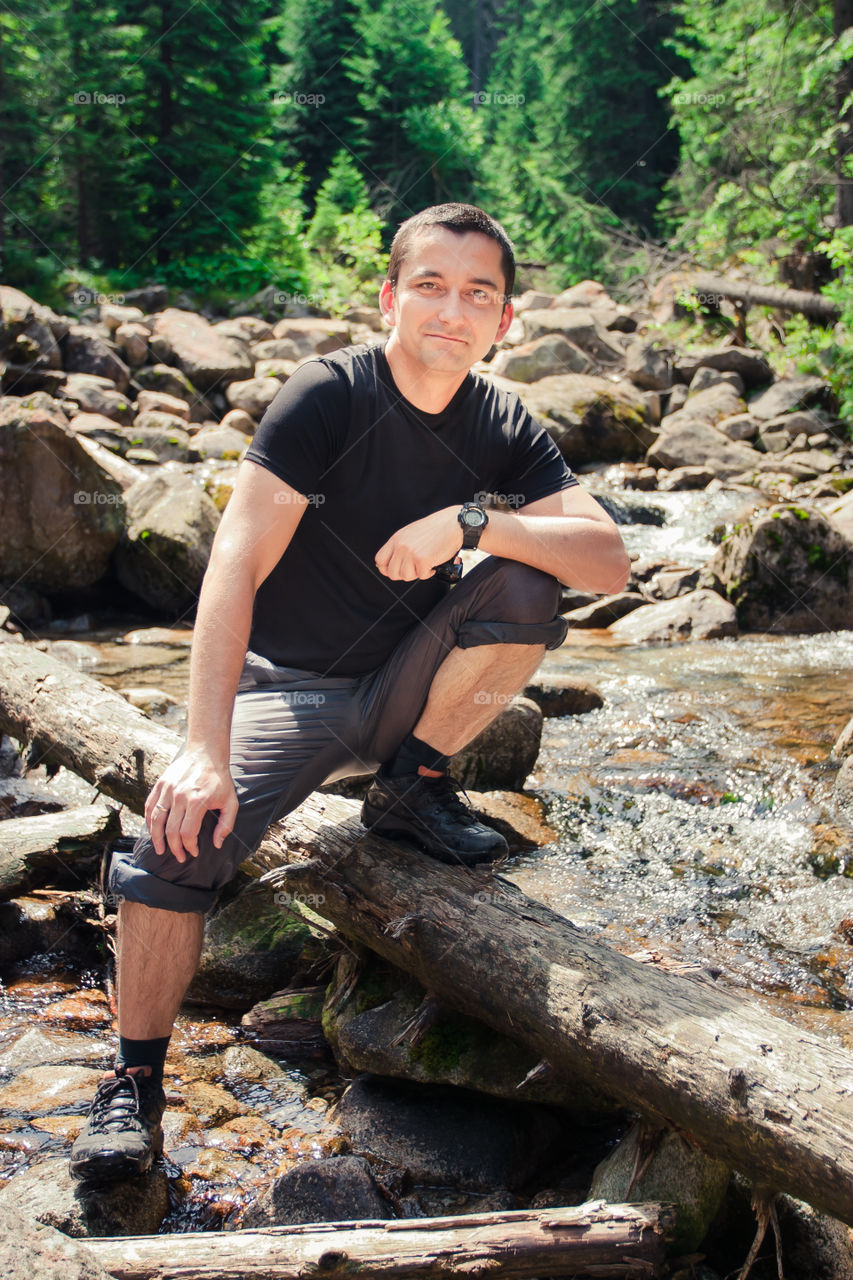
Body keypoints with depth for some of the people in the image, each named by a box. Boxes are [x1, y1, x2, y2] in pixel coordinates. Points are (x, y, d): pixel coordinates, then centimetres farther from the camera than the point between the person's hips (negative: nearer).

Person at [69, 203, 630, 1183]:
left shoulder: (503, 429, -3)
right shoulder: (328, 396, -17)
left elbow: (609, 560, -13)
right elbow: (237, 562, -26)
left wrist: (472, 522, -29)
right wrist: (206, 748, -36)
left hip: (402, 686, 3)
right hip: (287, 690, -3)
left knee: (525, 588, -23)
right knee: (178, 835, -28)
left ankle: (411, 787, -1)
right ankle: (135, 1079, -7)